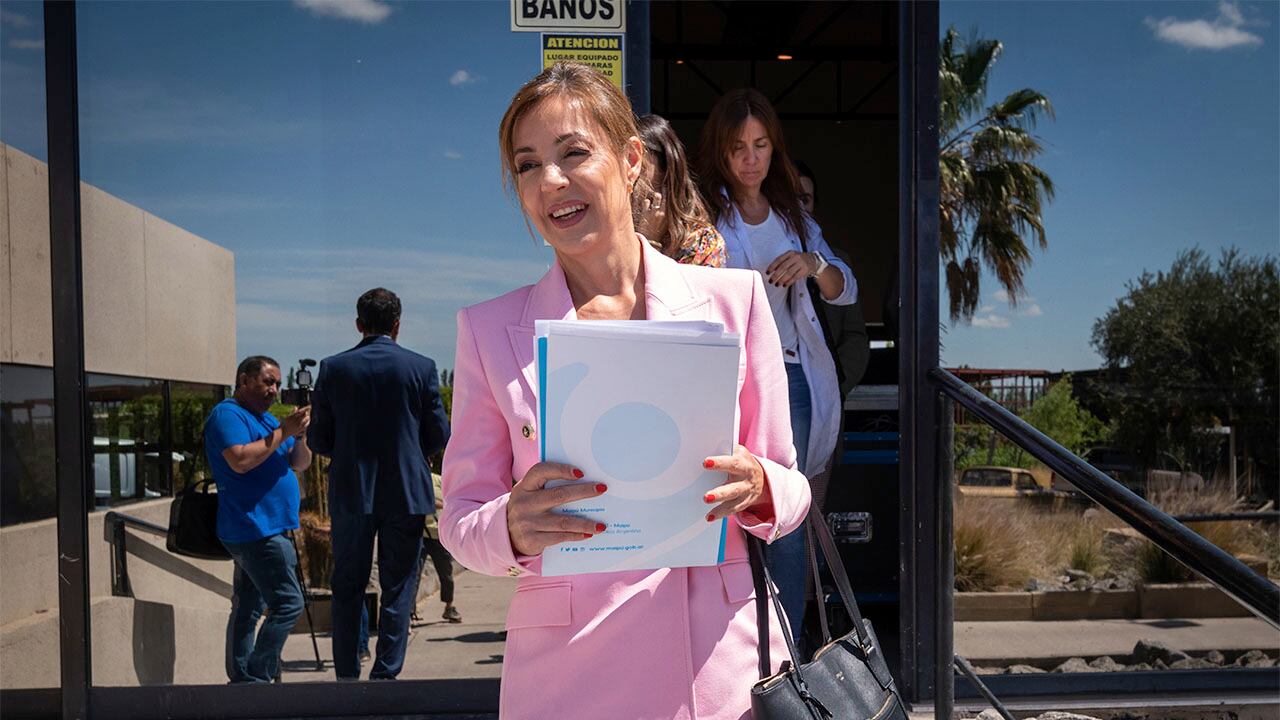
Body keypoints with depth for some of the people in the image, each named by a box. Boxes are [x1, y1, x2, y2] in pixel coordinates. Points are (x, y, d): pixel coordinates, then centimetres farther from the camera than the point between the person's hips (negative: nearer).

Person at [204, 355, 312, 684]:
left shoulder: (266, 418, 22)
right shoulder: (227, 415, -7)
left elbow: (300, 464, 18)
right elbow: (240, 460, -23)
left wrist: (299, 435, -1)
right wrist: (282, 432, -18)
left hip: (264, 530, 10)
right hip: (254, 530, -10)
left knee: (248, 609, 11)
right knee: (288, 603, -14)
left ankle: (241, 681, 16)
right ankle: (256, 678, -10)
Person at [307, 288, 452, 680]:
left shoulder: (333, 368, -2)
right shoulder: (421, 367, -4)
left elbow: (318, 440, 1)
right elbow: (439, 435, -1)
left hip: (350, 493, 1)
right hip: (405, 493, -1)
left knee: (347, 589, 12)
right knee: (397, 589, 7)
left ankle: (347, 677, 17)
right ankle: (385, 675, 7)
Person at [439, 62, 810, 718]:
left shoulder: (733, 297, -1)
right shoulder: (489, 329, 0)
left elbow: (789, 489, 4)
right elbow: (461, 520, 1)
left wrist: (756, 488, -18)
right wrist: (512, 527, -21)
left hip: (722, 666, 1)